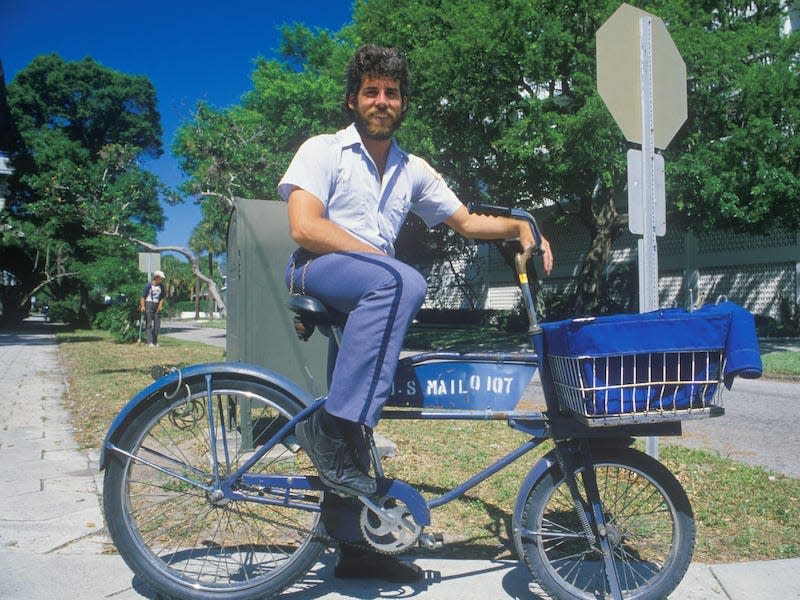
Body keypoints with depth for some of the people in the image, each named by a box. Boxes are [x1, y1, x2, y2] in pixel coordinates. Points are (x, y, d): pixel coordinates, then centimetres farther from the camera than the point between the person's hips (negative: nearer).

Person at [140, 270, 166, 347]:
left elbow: (162, 298, 8)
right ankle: (150, 342, -10)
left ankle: (155, 342, 14)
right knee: (149, 324, -7)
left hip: (157, 306, 5)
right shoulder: (149, 285, -9)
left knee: (157, 324, 5)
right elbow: (143, 297, -7)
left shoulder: (161, 286, 6)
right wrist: (142, 306, -13)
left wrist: (160, 306, -3)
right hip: (149, 305, -5)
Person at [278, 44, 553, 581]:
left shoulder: (414, 171, 20)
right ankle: (333, 426, -32)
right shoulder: (323, 150, 4)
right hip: (316, 274, -5)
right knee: (402, 281, -35)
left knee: (358, 406, 1)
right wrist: (377, 255, -14)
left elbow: (467, 221, 24)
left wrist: (519, 226, 6)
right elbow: (305, 228, -10)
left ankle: (354, 546, 13)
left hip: (369, 298, 5)